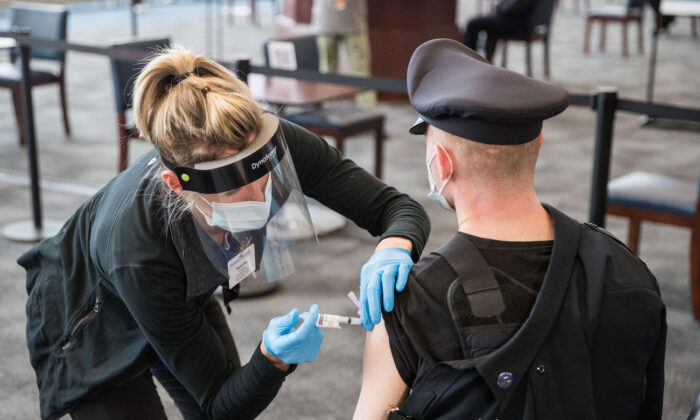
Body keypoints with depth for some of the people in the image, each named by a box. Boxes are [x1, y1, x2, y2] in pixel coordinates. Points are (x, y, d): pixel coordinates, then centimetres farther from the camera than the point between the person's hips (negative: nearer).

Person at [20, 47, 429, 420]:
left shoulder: (271, 143, -34)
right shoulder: (137, 250, -43)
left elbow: (399, 207, -26)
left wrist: (393, 250, -49)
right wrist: (274, 359, -52)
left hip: (185, 302, 5)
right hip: (92, 324, -4)